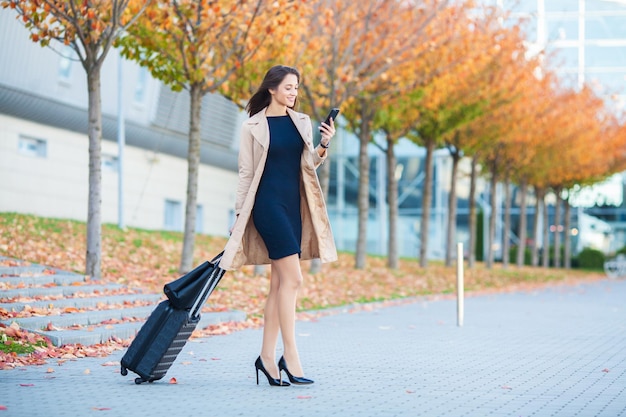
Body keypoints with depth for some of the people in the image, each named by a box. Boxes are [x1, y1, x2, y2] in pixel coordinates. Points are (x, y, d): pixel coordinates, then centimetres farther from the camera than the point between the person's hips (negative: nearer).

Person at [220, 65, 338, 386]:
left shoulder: (302, 122, 13)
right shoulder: (253, 127, -2)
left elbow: (308, 165, 12)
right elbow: (245, 173, 0)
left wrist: (323, 146, -6)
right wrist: (239, 215, -2)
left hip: (294, 204, 6)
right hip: (268, 202, -6)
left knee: (279, 282, 5)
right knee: (292, 278, -15)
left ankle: (267, 356, 9)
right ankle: (290, 356, -12)